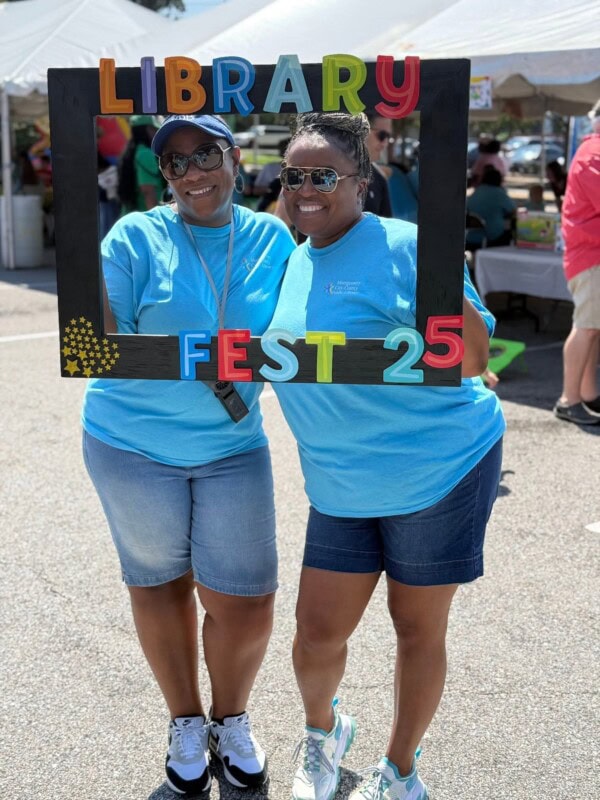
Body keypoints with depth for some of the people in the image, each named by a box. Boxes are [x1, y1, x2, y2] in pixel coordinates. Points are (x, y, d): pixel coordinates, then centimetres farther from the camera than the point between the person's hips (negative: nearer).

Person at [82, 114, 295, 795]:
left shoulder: (273, 238, 0)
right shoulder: (136, 237, -9)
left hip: (234, 447, 1)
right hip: (133, 443, -1)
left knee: (246, 606, 2)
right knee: (158, 583, 15)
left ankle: (231, 719, 33)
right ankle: (185, 722, 39)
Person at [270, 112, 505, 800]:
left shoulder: (402, 247, -16)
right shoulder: (293, 262, 6)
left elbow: (472, 362, -18)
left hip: (441, 472, -5)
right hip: (342, 489, 6)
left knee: (418, 626, 12)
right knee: (317, 633, 9)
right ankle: (322, 731, 43)